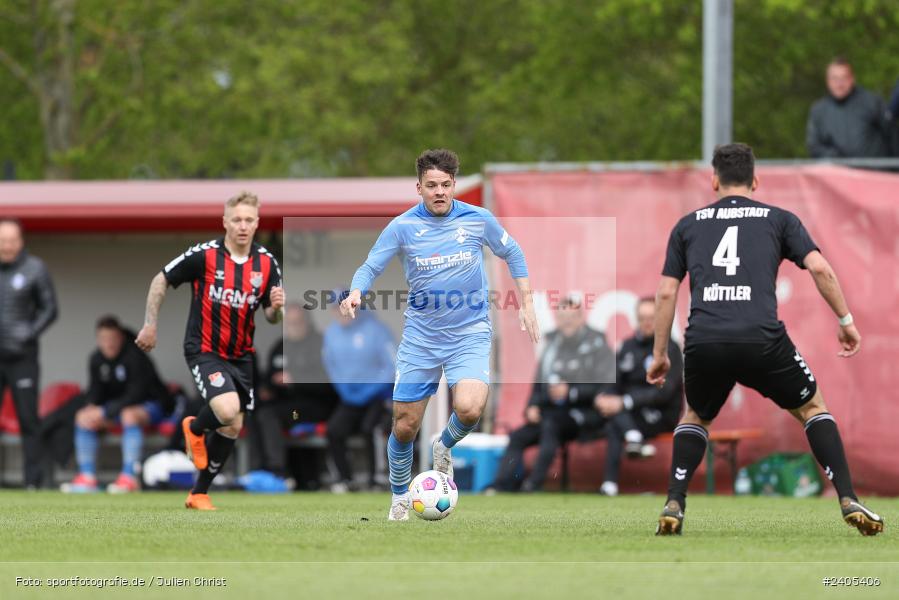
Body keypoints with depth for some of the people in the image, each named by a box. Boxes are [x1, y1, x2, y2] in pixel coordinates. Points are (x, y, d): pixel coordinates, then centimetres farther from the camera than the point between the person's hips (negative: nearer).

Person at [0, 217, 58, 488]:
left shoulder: (35, 269, 0)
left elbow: (50, 308, 3)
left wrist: (30, 332, -12)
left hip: (22, 357, -2)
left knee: (29, 419, -1)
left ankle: (33, 479, 1)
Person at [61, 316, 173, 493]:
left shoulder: (135, 356, -22)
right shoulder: (97, 360, 1)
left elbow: (136, 394, -26)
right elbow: (95, 390, 10)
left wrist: (106, 412, -26)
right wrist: (90, 406, -14)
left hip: (152, 405, -8)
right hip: (118, 407, 8)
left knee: (129, 414, -39)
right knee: (83, 417, -7)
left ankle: (129, 477, -41)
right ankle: (87, 477, -8)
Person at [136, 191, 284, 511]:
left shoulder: (267, 263, -3)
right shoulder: (203, 255, -15)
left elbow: (272, 317, 5)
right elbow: (161, 280, -3)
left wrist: (276, 307, -18)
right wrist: (150, 325, -4)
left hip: (241, 355, 5)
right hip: (204, 349, -5)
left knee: (232, 428, 8)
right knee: (227, 410, -26)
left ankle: (199, 493, 25)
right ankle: (194, 429, 10)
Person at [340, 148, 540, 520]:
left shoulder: (477, 219, -3)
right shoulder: (403, 227, -5)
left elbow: (512, 254, 12)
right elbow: (370, 267, -2)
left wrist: (526, 304, 8)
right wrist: (356, 293, -24)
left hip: (470, 333, -1)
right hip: (421, 335, 1)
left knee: (469, 409, -26)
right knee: (405, 426, 2)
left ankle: (445, 446, 9)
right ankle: (399, 499, 28)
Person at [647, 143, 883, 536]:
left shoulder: (688, 225, 21)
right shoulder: (779, 219, 17)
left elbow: (666, 293, 17)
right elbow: (820, 269, 4)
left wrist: (659, 353, 24)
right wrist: (845, 321, 14)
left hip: (703, 342, 2)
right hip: (761, 338, -2)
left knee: (696, 417, 30)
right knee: (812, 407, 20)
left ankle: (673, 507, 14)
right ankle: (848, 501, 7)